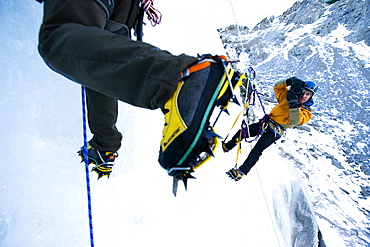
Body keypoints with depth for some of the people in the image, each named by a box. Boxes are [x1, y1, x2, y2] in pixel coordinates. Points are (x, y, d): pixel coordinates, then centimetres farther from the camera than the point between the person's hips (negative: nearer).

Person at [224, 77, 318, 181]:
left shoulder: (306, 112, -3)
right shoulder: (287, 96, 9)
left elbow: (294, 122, -21)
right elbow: (277, 87, 12)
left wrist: (294, 105, -31)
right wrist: (289, 82, -5)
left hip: (275, 132, -5)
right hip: (266, 122, 5)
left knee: (257, 149, -23)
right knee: (243, 132, -4)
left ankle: (242, 171, -19)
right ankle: (226, 147, 18)